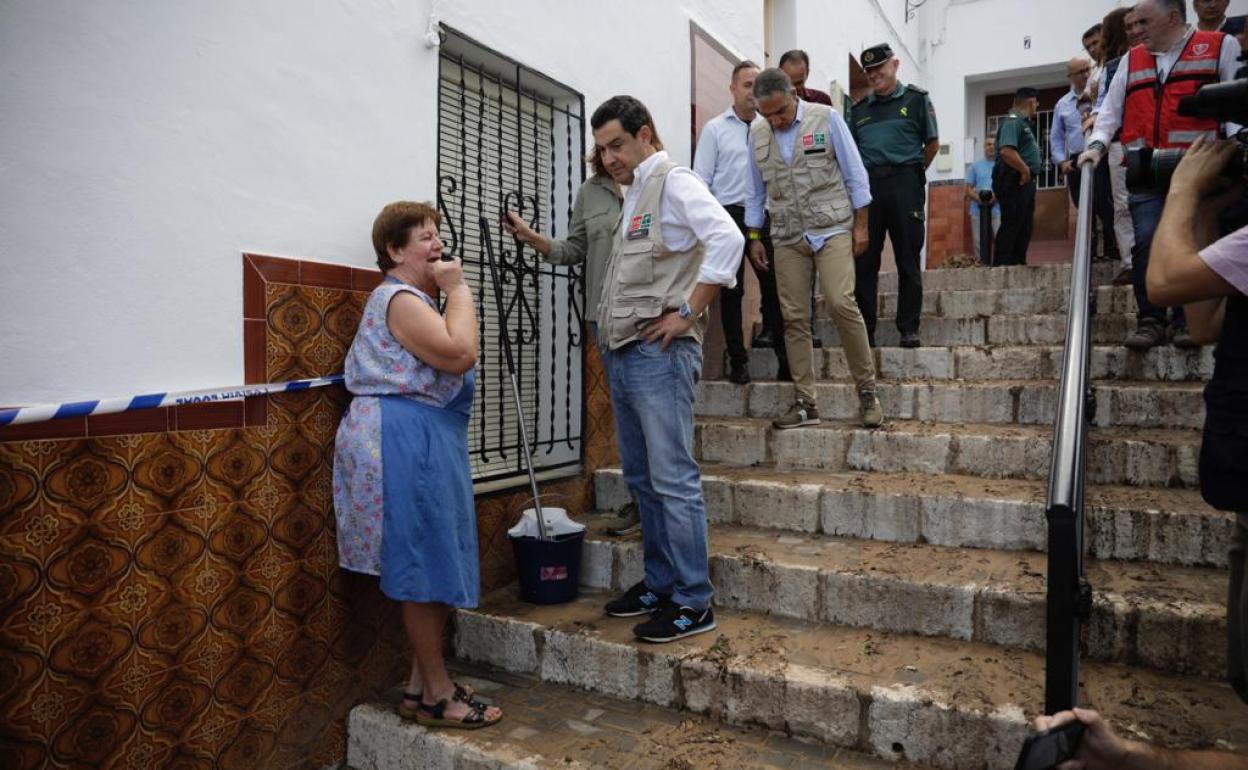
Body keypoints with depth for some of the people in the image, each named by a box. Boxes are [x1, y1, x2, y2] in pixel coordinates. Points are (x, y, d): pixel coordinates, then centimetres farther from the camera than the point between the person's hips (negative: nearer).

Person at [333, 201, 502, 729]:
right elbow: (461, 354, -23)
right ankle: (437, 695, 9)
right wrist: (458, 288, -14)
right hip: (406, 442, -11)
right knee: (428, 568, -3)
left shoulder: (417, 299, 21)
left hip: (423, 441, 11)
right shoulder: (401, 299, -12)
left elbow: (451, 359, 20)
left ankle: (421, 687, 24)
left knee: (431, 569, 14)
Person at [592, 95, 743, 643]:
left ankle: (692, 603, 3)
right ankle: (659, 584, 25)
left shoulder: (673, 182, -5)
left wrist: (687, 313, -19)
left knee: (673, 481, -6)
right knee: (642, 480, 13)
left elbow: (727, 238, -20)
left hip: (658, 353, -10)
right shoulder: (632, 196, 22)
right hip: (621, 354, 10)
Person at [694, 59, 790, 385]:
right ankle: (738, 361, 11)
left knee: (774, 286, 2)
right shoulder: (715, 128, 3)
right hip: (729, 215, -2)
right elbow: (702, 179, 1)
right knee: (731, 291, 3)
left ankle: (785, 358, 9)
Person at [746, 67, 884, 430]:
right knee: (793, 317, 1)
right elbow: (756, 191, 15)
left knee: (841, 303, -19)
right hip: (788, 236, 4)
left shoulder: (827, 119, -2)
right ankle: (805, 403, 9)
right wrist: (753, 237, 13)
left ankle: (867, 390, -3)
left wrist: (861, 225, -2)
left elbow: (855, 175, 0)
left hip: (832, 228, -3)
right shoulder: (757, 133, 7)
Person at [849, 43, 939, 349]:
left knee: (908, 261, 0)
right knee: (864, 261, 1)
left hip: (904, 185, -3)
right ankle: (865, 329, 7)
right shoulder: (859, 109, 16)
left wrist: (912, 172, 11)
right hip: (868, 186, 3)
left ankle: (909, 329, 6)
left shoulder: (916, 99, 7)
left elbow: (932, 144, 9)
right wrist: (866, 177, 7)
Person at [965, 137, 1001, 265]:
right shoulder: (975, 166, 14)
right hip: (978, 211, 2)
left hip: (998, 210, -2)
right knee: (979, 243, 3)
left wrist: (997, 196, -17)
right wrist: (978, 198, -11)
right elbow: (969, 189, 10)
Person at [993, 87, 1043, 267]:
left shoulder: (1024, 123, 22)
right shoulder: (1013, 121, -11)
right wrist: (1025, 170, -18)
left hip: (1025, 182, 11)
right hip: (1015, 182, -11)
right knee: (1011, 226, -10)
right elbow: (1006, 151, -26)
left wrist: (1028, 172, 12)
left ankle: (1018, 264, 17)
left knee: (1024, 227, 12)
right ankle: (1003, 266, -9)